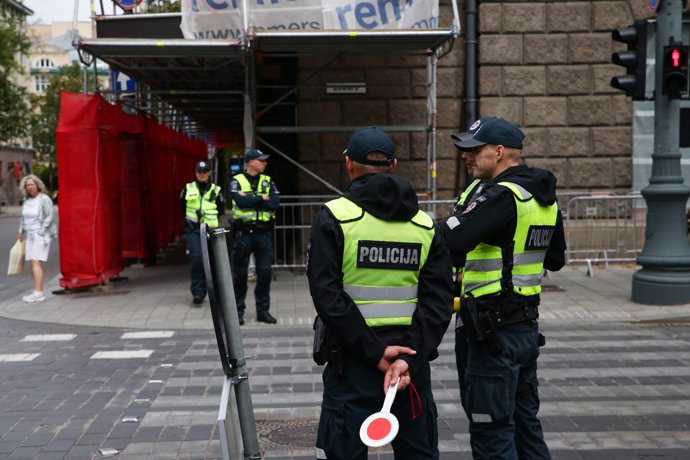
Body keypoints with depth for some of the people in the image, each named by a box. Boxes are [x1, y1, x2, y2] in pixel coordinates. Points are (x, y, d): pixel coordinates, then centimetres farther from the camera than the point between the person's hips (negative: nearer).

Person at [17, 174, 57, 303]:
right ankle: (39, 291, 11)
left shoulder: (44, 199, -12)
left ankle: (38, 293, -17)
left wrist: (41, 231, -18)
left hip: (41, 235, -8)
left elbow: (50, 216, -17)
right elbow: (23, 217, 20)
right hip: (30, 235, 8)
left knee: (36, 263, -15)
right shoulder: (26, 200, 10)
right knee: (34, 264, 6)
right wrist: (21, 232, 15)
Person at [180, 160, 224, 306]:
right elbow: (182, 206, 17)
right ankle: (197, 292, -13)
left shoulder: (216, 190, 7)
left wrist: (210, 217, 2)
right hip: (192, 230, -1)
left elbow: (221, 210, 12)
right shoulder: (188, 189, 8)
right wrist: (190, 218, 8)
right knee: (196, 257, -16)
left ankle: (202, 291, 17)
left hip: (210, 229, 1)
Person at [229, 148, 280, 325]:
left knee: (265, 272, 3)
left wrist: (251, 200, -12)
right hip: (243, 231, -3)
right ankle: (238, 310, 13)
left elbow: (275, 204, -5)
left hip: (263, 231, 3)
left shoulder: (268, 181, 10)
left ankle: (263, 310, 14)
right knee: (240, 272, 3)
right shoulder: (237, 181, 0)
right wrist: (262, 199, -7)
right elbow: (241, 201, -18)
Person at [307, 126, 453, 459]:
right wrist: (409, 358, -11)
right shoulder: (426, 225, 5)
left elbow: (327, 296, -15)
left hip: (352, 362, -3)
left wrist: (374, 351, -14)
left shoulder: (333, 218, -6)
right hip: (413, 363, 4)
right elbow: (438, 301, -4)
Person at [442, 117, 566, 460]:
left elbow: (447, 243, -28)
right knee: (525, 424, 19)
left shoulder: (502, 196, -18)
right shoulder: (544, 199, 11)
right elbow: (556, 260, 23)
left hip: (495, 332, -9)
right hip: (527, 327, 9)